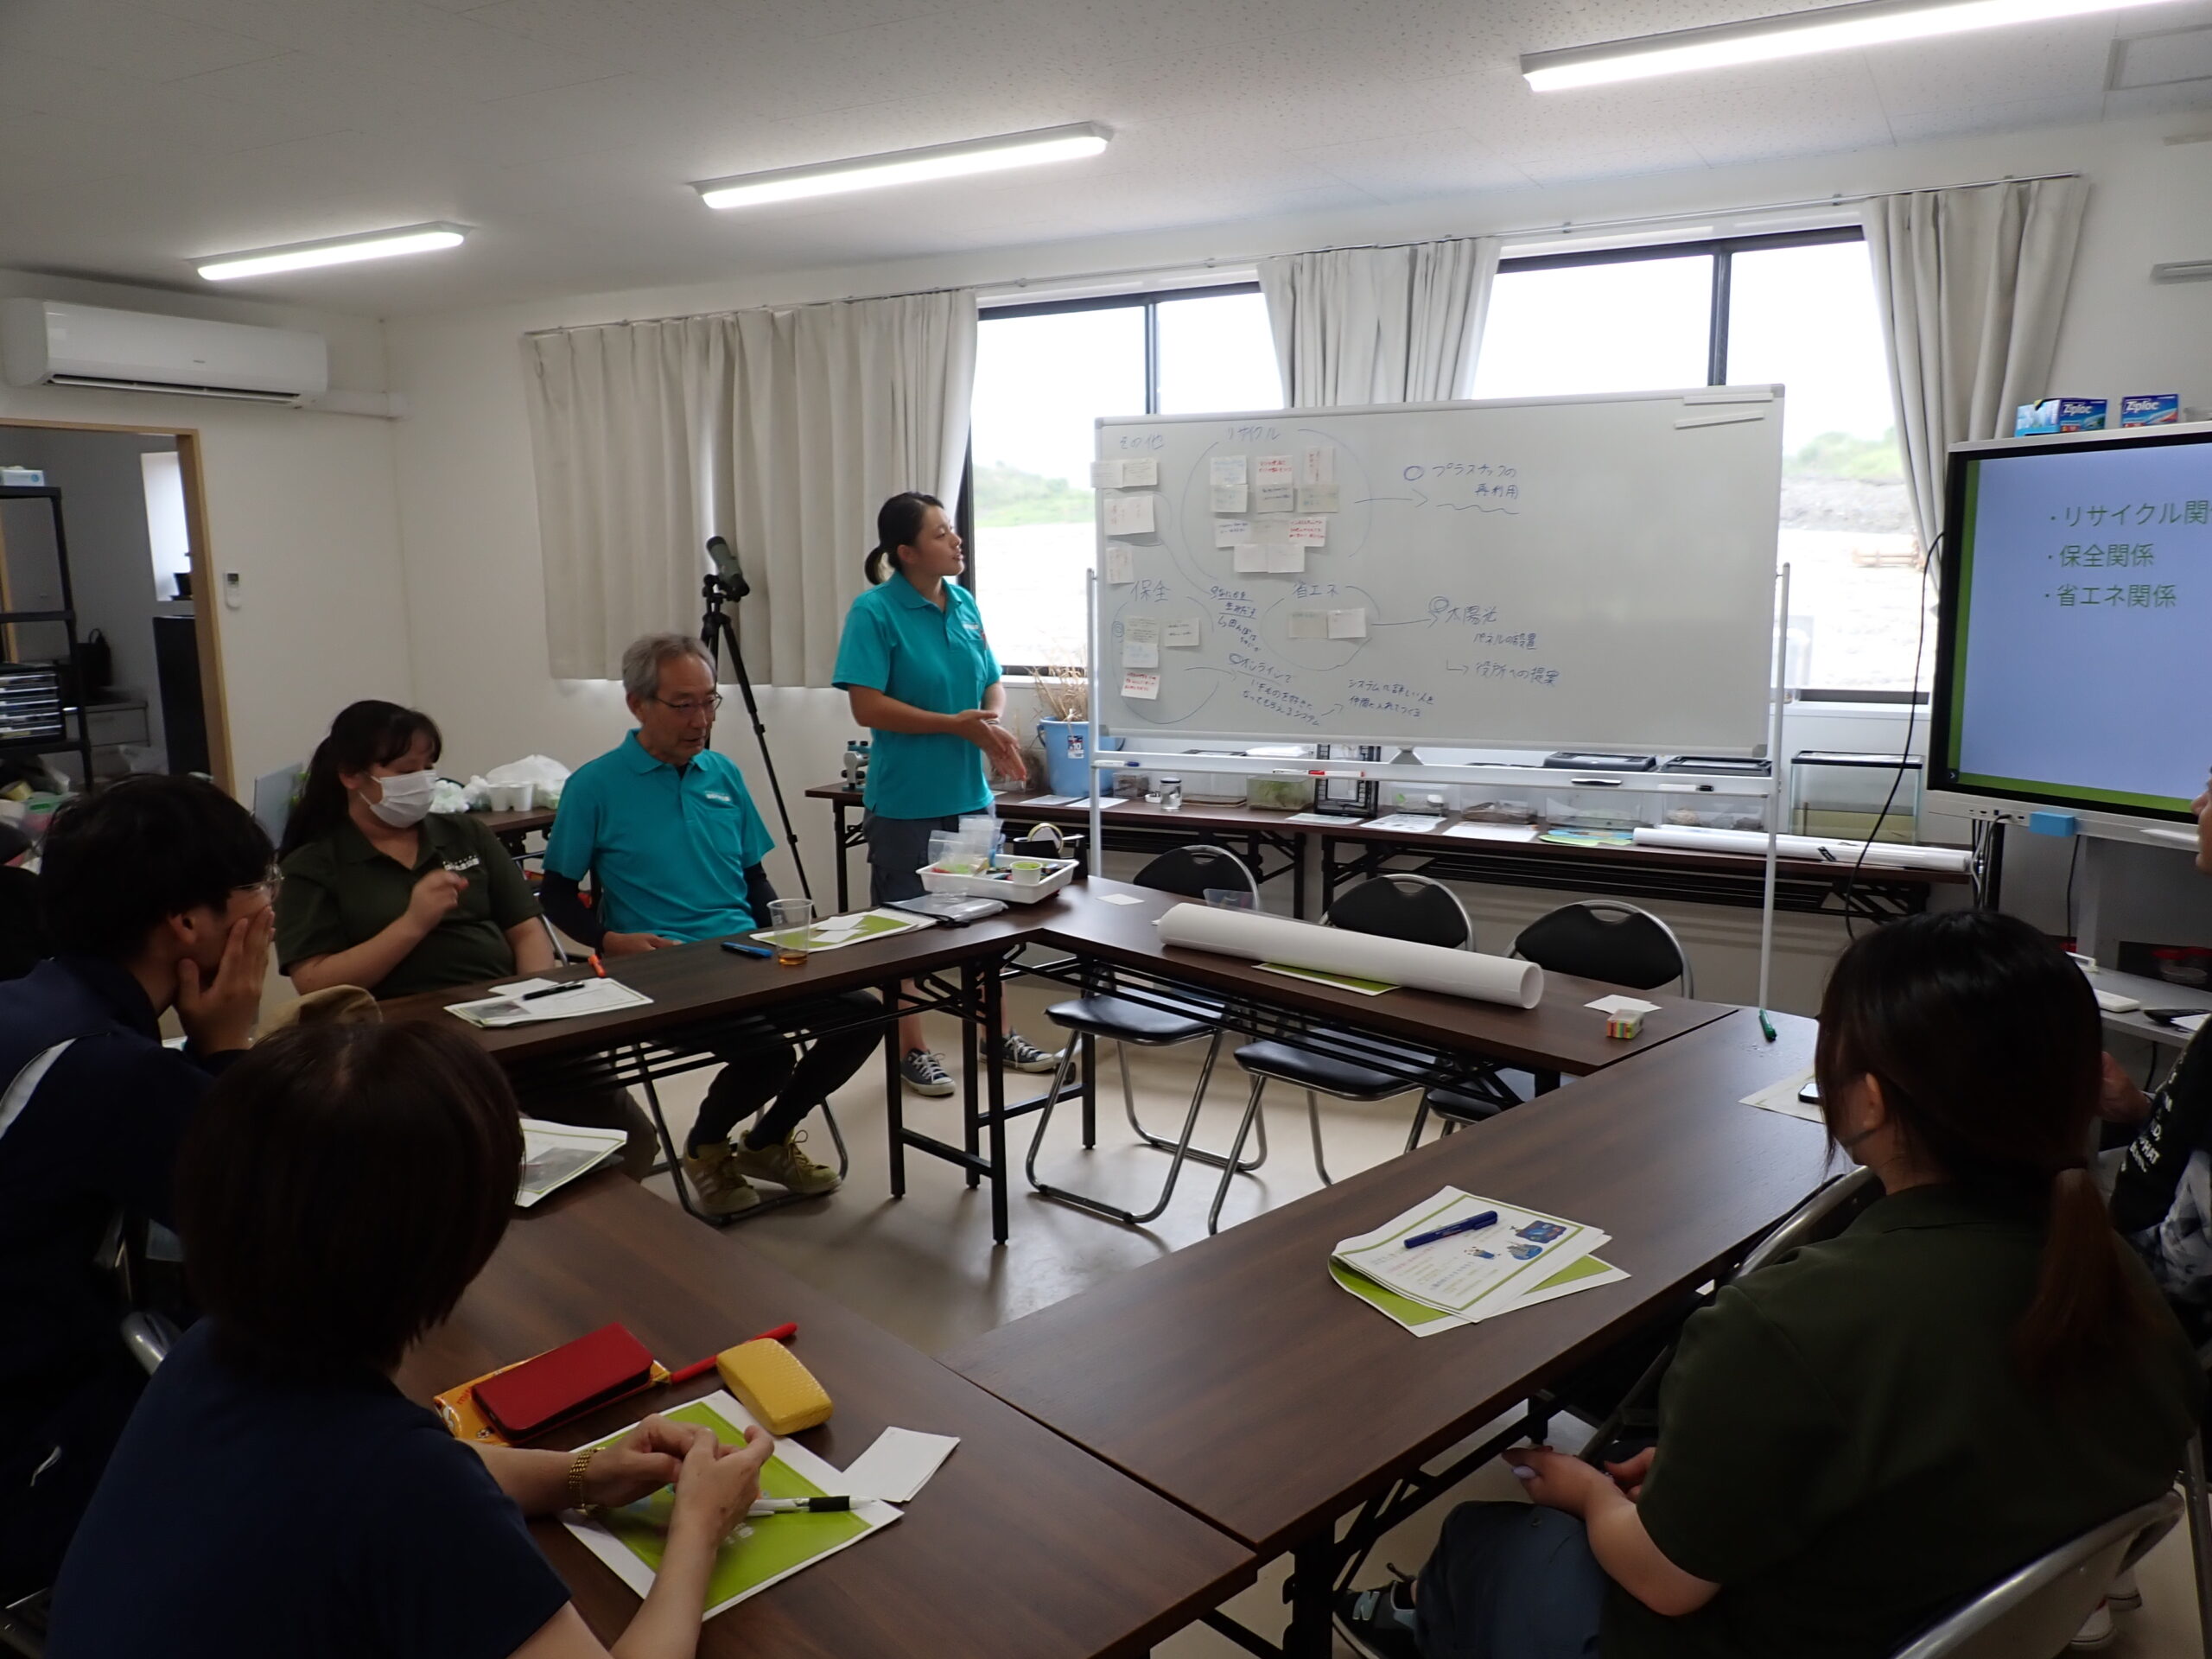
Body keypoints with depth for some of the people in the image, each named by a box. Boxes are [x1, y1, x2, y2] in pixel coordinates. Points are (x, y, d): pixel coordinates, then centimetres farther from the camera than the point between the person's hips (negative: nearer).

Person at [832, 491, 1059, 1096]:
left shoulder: (964, 603, 6)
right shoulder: (875, 611, -12)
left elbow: (993, 683, 14)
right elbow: (867, 706, -18)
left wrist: (993, 724, -8)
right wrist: (956, 724, -21)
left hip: (970, 792, 6)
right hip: (906, 802, -6)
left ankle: (997, 1034, 32)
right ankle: (911, 1050, 23)